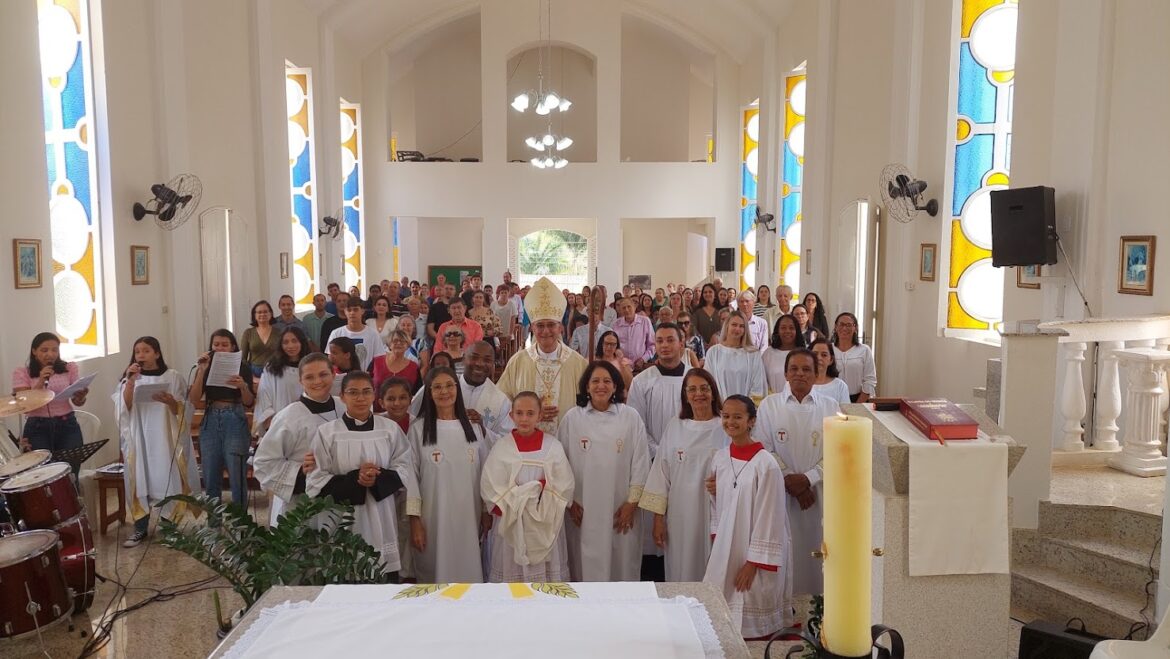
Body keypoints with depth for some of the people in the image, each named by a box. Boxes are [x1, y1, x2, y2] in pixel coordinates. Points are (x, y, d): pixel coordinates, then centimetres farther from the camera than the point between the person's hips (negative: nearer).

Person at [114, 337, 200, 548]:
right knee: (140, 481, 0)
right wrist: (130, 382, -15)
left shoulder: (172, 377, 1)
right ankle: (140, 528, 9)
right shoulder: (129, 378, 7)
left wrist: (170, 402, -22)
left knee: (168, 481, -2)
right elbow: (124, 409, -5)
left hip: (166, 438, -2)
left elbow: (182, 411, -1)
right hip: (139, 439, 2)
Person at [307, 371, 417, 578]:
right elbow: (316, 481, -4)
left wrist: (378, 479, -13)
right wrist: (354, 479, -17)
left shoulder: (390, 429, 5)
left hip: (381, 520, 2)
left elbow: (404, 470, 5)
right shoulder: (327, 432, -1)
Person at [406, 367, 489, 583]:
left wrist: (487, 511, 8)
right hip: (433, 517, -3)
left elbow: (484, 472, 10)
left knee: (468, 573, 9)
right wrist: (414, 519, -8)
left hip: (468, 516, 3)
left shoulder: (472, 428, 6)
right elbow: (411, 476, -4)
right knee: (435, 575, 5)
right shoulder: (418, 429, -4)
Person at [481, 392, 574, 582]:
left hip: (546, 528, 0)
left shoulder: (553, 446, -3)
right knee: (512, 576, 5)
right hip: (510, 526, 0)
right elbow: (490, 488, -8)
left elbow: (565, 487, -4)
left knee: (547, 578, 6)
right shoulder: (502, 447, -3)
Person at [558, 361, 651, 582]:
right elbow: (562, 461, 3)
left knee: (622, 567, 6)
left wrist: (632, 502, -2)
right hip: (583, 509, 0)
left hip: (621, 509, 0)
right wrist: (569, 501, 1)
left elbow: (640, 462, 0)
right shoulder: (572, 418, 1)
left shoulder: (631, 417, -1)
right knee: (585, 565, 6)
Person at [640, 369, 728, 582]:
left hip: (715, 515, -2)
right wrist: (658, 518, 4)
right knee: (681, 574, 9)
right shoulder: (674, 427, 6)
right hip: (680, 516, 2)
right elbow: (660, 474, 6)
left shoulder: (726, 429, -1)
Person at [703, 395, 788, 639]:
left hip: (755, 554, -6)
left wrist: (753, 562, -13)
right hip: (724, 548, 6)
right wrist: (715, 537, 8)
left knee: (749, 623, 2)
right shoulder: (719, 459, 3)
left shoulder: (766, 464, -16)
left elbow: (768, 518, -15)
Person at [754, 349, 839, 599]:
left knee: (817, 549, 2)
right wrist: (789, 480, -11)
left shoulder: (830, 407, 5)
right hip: (780, 492, -1)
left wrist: (807, 479, -12)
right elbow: (764, 449, -3)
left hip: (820, 492, 1)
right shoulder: (769, 405, 3)